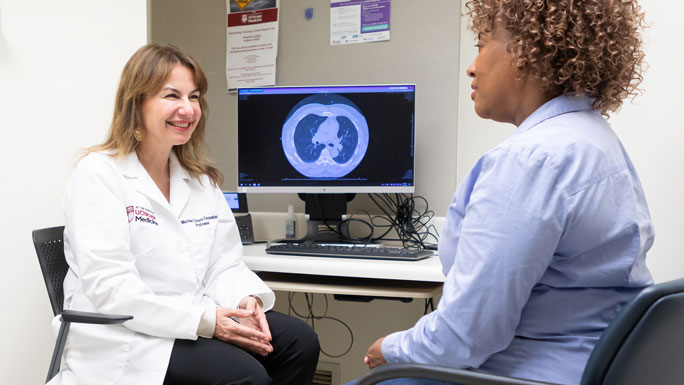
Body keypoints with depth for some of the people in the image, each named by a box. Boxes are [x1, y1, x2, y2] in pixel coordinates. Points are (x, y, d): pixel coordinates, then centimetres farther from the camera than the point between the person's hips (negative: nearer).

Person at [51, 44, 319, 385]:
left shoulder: (202, 180, 13)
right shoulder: (98, 175, -10)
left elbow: (224, 264, 9)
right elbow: (110, 288, -19)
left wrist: (247, 300, -14)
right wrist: (204, 321, -24)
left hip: (197, 324, 7)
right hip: (126, 338, -7)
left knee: (300, 341, -12)